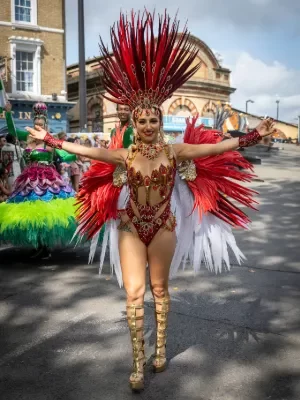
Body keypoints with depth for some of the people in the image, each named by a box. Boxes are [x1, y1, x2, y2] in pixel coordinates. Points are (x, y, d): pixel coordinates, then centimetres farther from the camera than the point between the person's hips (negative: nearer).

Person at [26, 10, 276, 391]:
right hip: (131, 229, 1)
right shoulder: (123, 155, -5)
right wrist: (49, 139, 1)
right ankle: (138, 364, 9)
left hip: (163, 228, 0)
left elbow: (216, 147, -15)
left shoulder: (175, 151, -9)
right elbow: (85, 150, -1)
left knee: (159, 289, 12)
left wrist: (253, 136, -21)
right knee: (134, 293, -3)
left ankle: (160, 348, 32)